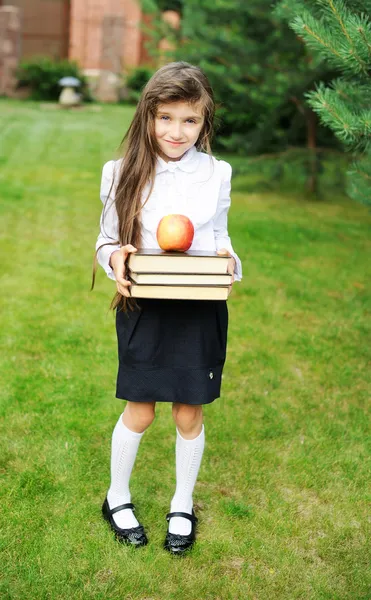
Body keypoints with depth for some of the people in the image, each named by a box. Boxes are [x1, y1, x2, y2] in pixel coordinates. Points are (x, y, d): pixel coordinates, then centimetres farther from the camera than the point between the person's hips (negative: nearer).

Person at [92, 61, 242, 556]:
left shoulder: (217, 173, -2)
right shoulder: (122, 172, -5)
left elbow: (220, 235, 8)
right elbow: (108, 240, 1)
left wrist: (228, 261, -12)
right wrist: (114, 257, -21)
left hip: (201, 310, 1)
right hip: (144, 308, -1)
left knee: (189, 415, 11)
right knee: (139, 414, 9)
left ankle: (183, 506, 35)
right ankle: (117, 499, 36)